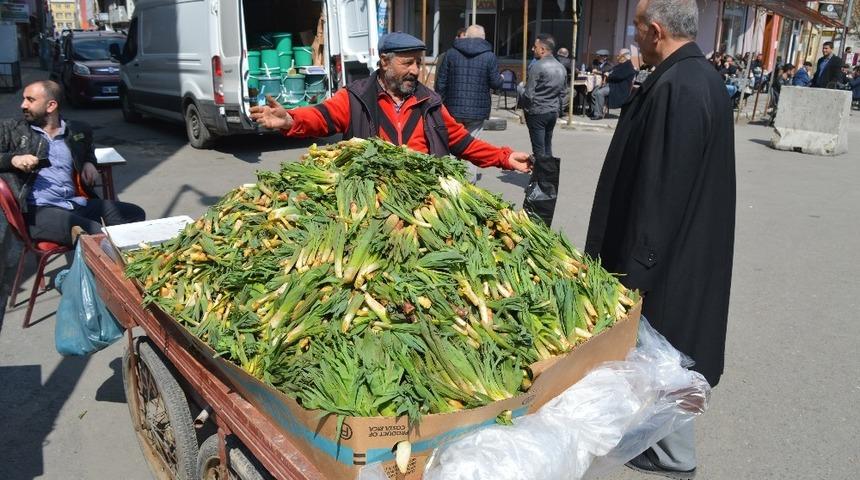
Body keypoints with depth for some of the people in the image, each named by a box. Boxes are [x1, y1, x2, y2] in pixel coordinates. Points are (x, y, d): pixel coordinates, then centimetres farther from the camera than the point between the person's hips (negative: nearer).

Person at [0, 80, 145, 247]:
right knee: (97, 234, -31)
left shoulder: (77, 131, 18)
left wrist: (89, 163, 16)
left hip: (77, 203, 5)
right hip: (39, 210, -5)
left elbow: (88, 151, 39)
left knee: (135, 214, -11)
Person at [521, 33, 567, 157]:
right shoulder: (561, 68, 10)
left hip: (537, 113, -7)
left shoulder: (537, 66, -15)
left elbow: (529, 94, -17)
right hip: (553, 112, 7)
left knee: (539, 150, -3)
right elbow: (562, 92, 15)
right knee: (548, 147, 14)